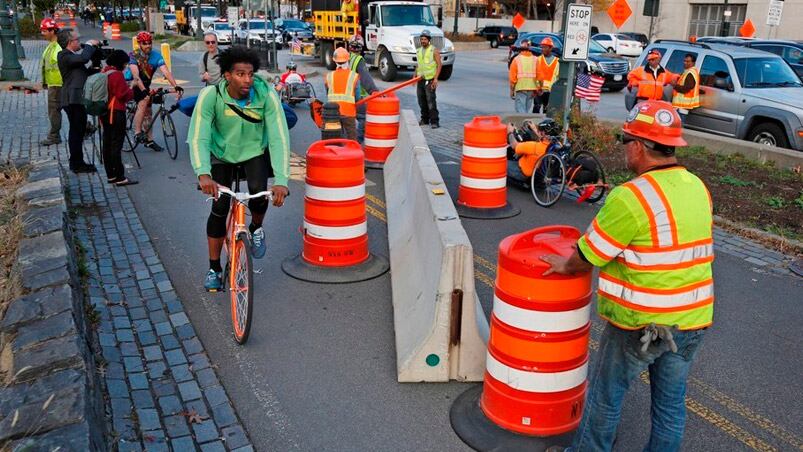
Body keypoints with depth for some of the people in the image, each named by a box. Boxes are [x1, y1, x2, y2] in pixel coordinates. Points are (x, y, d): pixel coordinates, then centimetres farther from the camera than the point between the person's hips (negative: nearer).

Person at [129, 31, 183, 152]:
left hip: (145, 85, 5)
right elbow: (136, 75, -33)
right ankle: (137, 132, -21)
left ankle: (149, 140, 15)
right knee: (143, 103, -28)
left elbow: (166, 72, -25)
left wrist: (176, 86, -41)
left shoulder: (156, 56, -12)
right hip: (132, 85, -4)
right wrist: (144, 91, -48)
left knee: (148, 111, 5)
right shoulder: (133, 55, -21)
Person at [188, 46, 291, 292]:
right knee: (219, 208, -8)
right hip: (222, 153, 0)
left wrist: (281, 180, -41)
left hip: (255, 152, 0)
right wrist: (203, 174, -49)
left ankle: (256, 228, 9)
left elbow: (279, 138, -30)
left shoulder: (266, 96, -26)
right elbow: (198, 138, -32)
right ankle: (214, 268, 12)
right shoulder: (210, 96, -27)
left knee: (259, 191, -27)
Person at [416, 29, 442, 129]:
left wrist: (436, 78, -16)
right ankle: (425, 119, 21)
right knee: (422, 101, 9)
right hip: (420, 80, 6)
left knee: (431, 101, -11)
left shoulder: (434, 50, -4)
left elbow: (439, 64, -8)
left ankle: (434, 121, -10)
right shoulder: (418, 51, 15)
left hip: (430, 80, -6)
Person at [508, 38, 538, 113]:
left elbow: (512, 77, -7)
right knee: (528, 109, 15)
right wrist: (536, 89, 8)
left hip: (520, 88, -4)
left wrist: (512, 90, 0)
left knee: (520, 110, -4)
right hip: (531, 88, 4)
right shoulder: (535, 59, 3)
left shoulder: (517, 59, -5)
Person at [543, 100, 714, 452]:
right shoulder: (697, 187, 1)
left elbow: (589, 255, -14)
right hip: (693, 319, 6)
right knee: (671, 402, 19)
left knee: (605, 395, 15)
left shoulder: (631, 197, -23)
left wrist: (566, 266, 7)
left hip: (640, 322, -6)